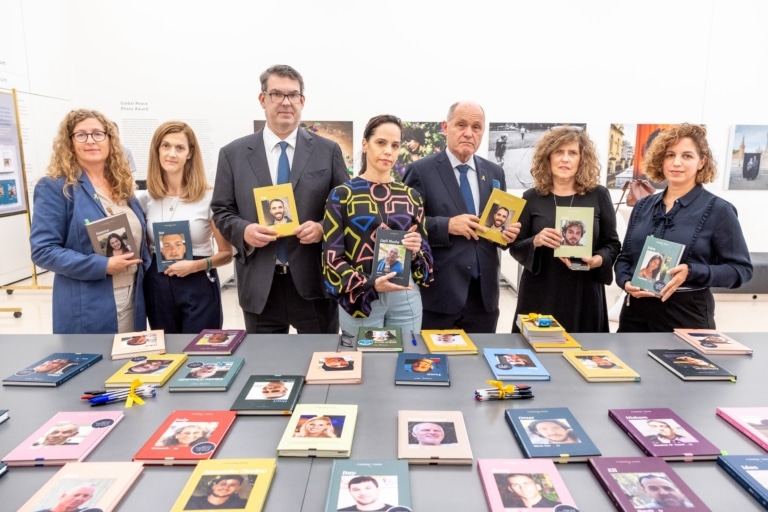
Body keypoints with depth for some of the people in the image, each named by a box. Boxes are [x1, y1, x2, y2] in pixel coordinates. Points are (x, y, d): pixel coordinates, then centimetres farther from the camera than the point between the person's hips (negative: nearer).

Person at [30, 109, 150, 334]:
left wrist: (147, 270, 2)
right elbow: (43, 250, -13)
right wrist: (102, 266, -20)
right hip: (86, 309, -5)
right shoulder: (54, 187, -8)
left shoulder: (122, 184, 11)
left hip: (132, 301, 6)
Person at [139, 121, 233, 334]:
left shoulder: (209, 196, -8)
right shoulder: (145, 198, 3)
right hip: (158, 288, 4)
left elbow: (226, 253, -5)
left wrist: (196, 265, -19)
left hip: (199, 289, -3)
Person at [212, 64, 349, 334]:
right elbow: (221, 211, 8)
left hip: (314, 281, 0)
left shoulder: (328, 150, 4)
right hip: (259, 284, 1)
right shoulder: (233, 154, 6)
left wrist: (323, 228, -13)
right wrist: (243, 231, -13)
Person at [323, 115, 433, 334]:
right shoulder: (342, 195, -3)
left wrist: (415, 251, -10)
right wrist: (368, 283, -19)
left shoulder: (410, 196, 7)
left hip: (406, 297, 3)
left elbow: (425, 251, 12)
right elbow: (332, 256, -5)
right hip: (360, 296, -3)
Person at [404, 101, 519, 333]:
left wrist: (508, 232, -6)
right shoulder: (421, 171, -5)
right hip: (438, 292, -4)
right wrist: (447, 225, -20)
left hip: (484, 292, 5)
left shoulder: (494, 172, 11)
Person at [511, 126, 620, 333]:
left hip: (584, 295, 1)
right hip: (540, 295, 0)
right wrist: (536, 241, -19)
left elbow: (612, 244, 6)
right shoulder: (532, 197, 1)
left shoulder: (599, 195, 3)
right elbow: (515, 247, 2)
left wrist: (597, 260, -14)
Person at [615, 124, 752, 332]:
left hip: (688, 314, -4)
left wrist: (692, 272, -21)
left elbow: (741, 268, -5)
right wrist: (626, 282, -8)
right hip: (636, 310, 4)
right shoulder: (643, 206, 8)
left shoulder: (718, 209, -4)